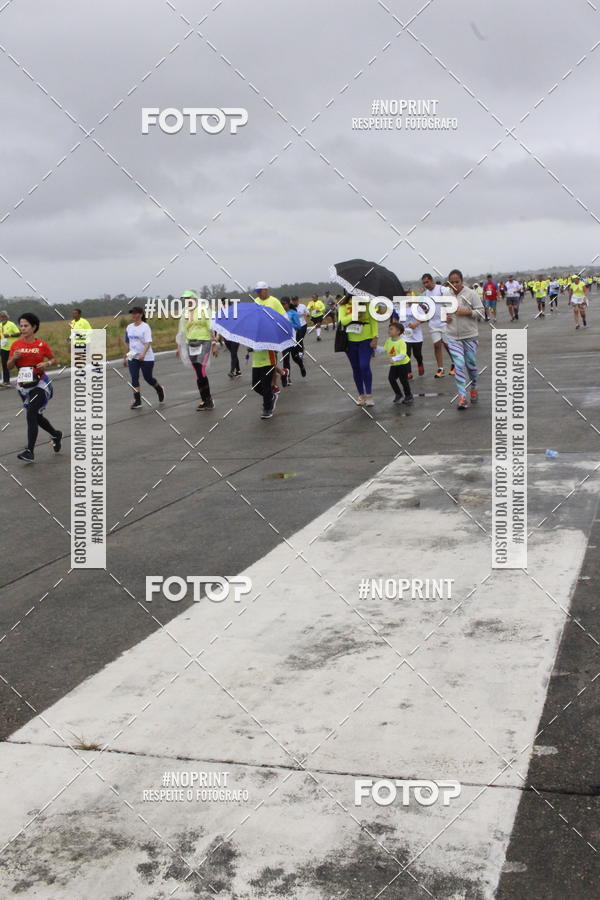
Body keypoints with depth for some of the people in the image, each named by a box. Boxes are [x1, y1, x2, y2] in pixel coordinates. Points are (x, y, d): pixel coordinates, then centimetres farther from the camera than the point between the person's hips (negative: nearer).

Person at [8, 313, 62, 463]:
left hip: (40, 383, -5)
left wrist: (46, 363, -12)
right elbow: (9, 366, 5)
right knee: (37, 416, 16)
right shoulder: (16, 344, 2)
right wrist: (14, 358, -15)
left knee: (31, 414, -20)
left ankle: (29, 451, -20)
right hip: (23, 385, 5)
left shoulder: (41, 345, -5)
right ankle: (56, 435, 43)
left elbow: (53, 359, 9)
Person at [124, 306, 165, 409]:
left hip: (146, 358, -5)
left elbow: (148, 342, -20)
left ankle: (159, 389, 36)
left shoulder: (145, 327, -10)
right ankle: (137, 401, -4)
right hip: (133, 357, 5)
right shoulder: (129, 327, 8)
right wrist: (125, 357, 18)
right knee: (134, 378, -6)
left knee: (148, 378, 5)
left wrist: (143, 353, -36)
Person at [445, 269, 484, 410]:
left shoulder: (471, 294, -6)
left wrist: (466, 312, -21)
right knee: (459, 366, -7)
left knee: (471, 364, 9)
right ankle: (462, 397, -7)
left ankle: (473, 388, 35)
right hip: (453, 337, 2)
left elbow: (480, 312, -7)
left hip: (470, 336, -2)